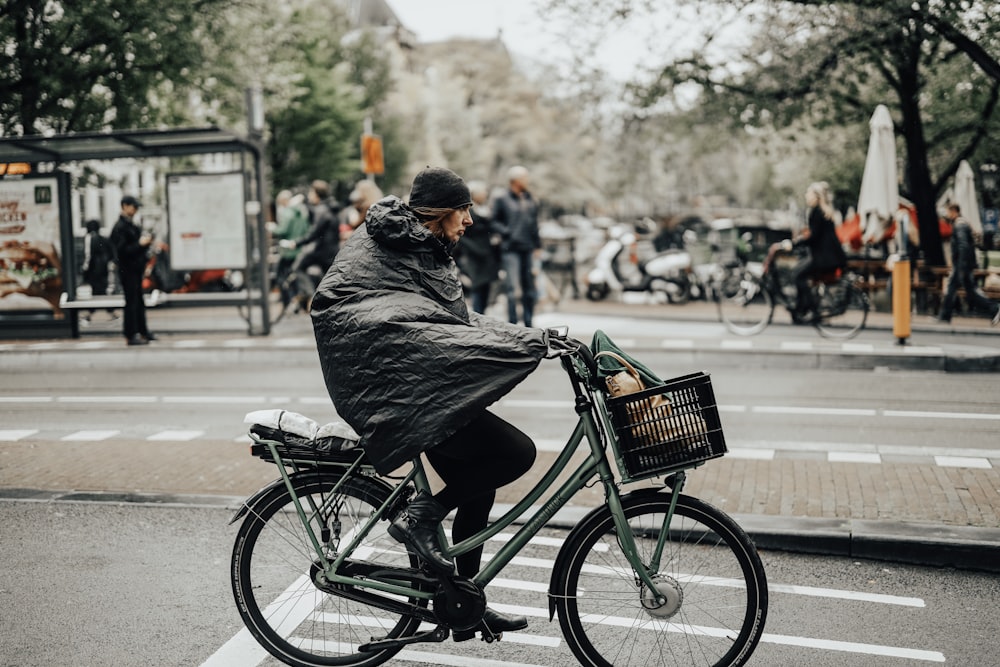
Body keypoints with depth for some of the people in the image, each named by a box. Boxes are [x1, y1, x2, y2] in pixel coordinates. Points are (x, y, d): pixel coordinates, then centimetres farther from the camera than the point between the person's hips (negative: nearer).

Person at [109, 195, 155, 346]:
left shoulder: (131, 226, 15)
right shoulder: (120, 227, -14)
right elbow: (122, 250, -21)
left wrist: (145, 242, 7)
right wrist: (140, 244, -22)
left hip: (136, 269, 9)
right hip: (127, 270, -9)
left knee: (139, 302, 14)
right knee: (131, 302, -5)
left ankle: (143, 332, 21)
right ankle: (130, 336, -1)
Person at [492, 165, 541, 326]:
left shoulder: (530, 200, 15)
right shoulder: (502, 200, -2)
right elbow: (495, 222, 0)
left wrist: (537, 245, 15)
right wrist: (507, 232, -15)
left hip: (528, 248, 6)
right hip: (511, 248, -6)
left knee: (529, 287, 8)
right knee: (514, 287, -12)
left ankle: (528, 323, 17)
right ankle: (513, 323, -7)